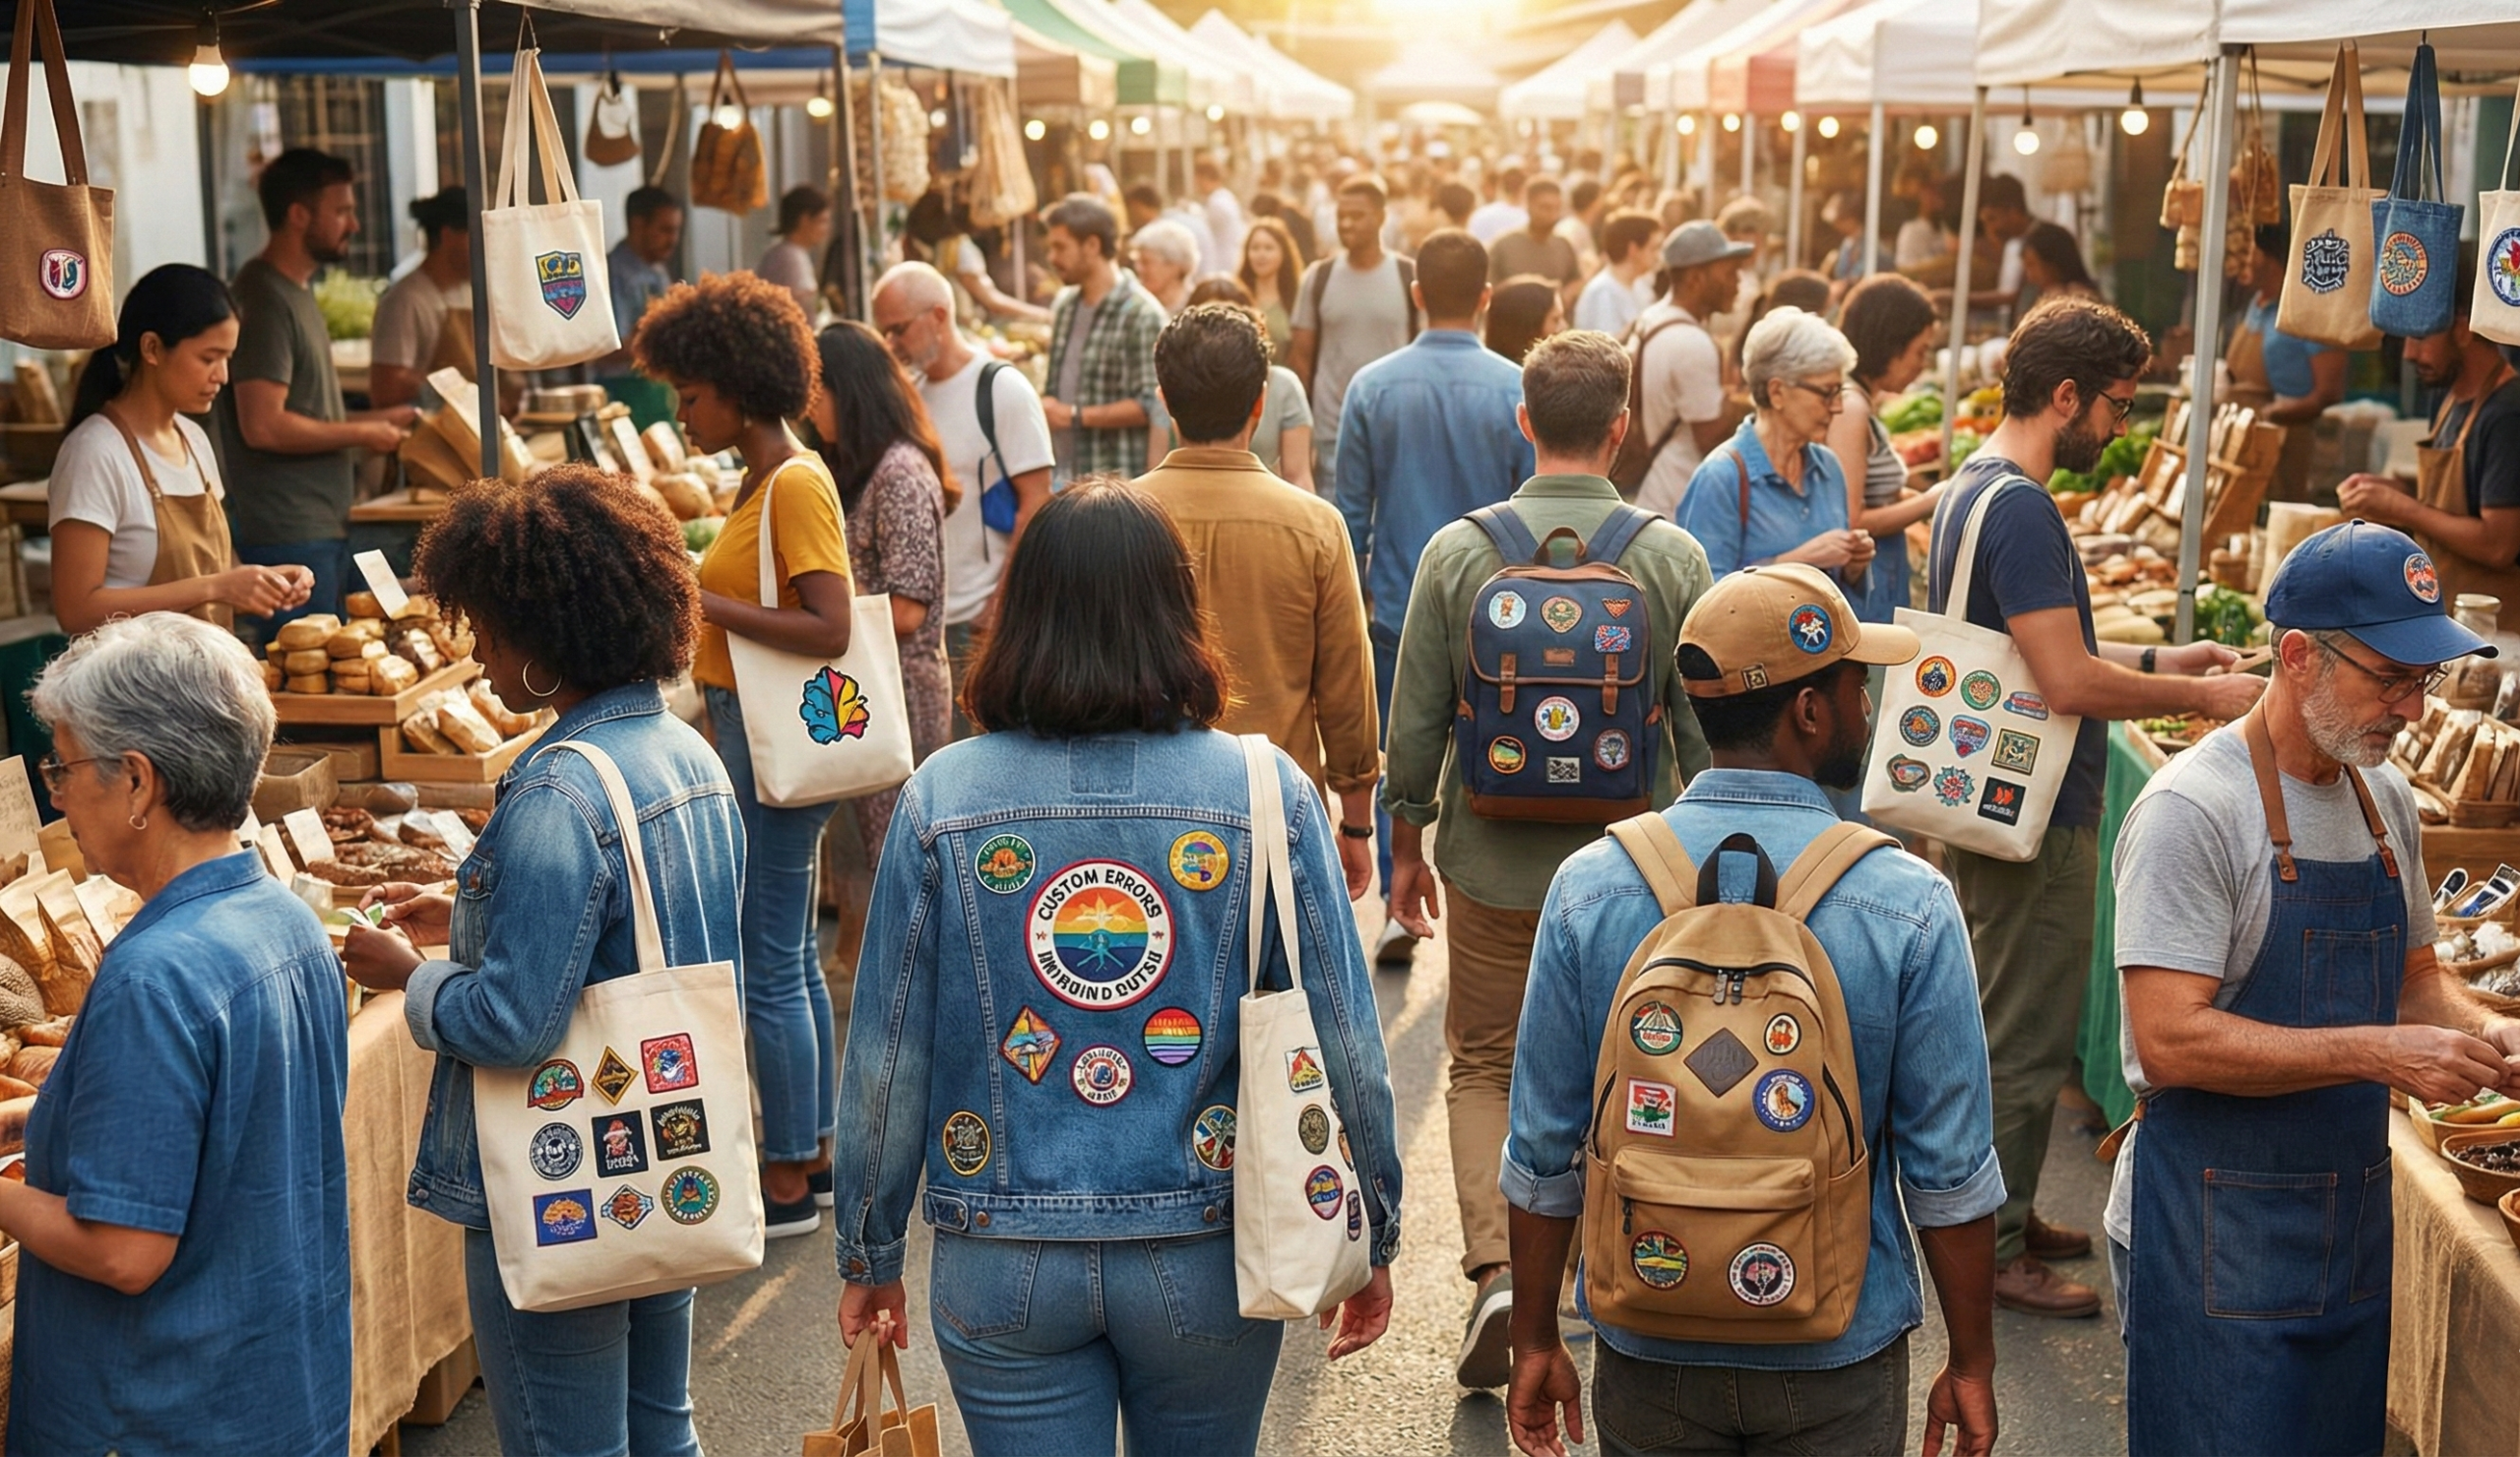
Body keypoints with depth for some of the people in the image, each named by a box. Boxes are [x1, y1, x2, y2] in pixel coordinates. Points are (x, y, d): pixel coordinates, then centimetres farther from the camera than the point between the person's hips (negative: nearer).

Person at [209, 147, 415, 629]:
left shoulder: (295, 294, 17)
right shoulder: (265, 300, -15)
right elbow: (263, 426, -22)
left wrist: (379, 419, 14)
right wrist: (361, 435, -12)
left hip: (323, 527, 10)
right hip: (288, 536, -10)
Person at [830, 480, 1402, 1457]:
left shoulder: (941, 799, -7)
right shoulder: (1268, 794, -8)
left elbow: (884, 1057, -4)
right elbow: (1347, 1042, -5)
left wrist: (870, 1256, 9)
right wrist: (1373, 1240, 8)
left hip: (1002, 1269, 0)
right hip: (1210, 1260, 1)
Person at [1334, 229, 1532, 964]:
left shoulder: (1373, 386, -4)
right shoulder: (1516, 390, -8)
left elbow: (1351, 510, 1)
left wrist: (1350, 596, 13)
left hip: (1399, 604, 1)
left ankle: (1398, 905, 2)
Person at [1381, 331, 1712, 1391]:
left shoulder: (1457, 551, -9)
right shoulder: (1673, 558, -9)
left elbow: (1415, 722, -4)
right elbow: (1704, 731, -2)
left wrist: (1406, 846, 9)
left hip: (1494, 862, 0)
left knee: (1483, 1065, 12)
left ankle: (1496, 1267, -5)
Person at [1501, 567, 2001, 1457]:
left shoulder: (1588, 890, -9)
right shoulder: (1910, 906, -14)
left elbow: (1543, 1151, -5)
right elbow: (1951, 1171, -10)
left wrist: (1535, 1342, 7)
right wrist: (1971, 1365, 3)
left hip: (1648, 1357, 1)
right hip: (1840, 1361, -1)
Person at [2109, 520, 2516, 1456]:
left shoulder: (2386, 800, 8)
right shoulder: (2194, 810, -18)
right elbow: (2170, 1042, -24)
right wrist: (2377, 1052, -27)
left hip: (2354, 1227, 8)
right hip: (2215, 1243, -8)